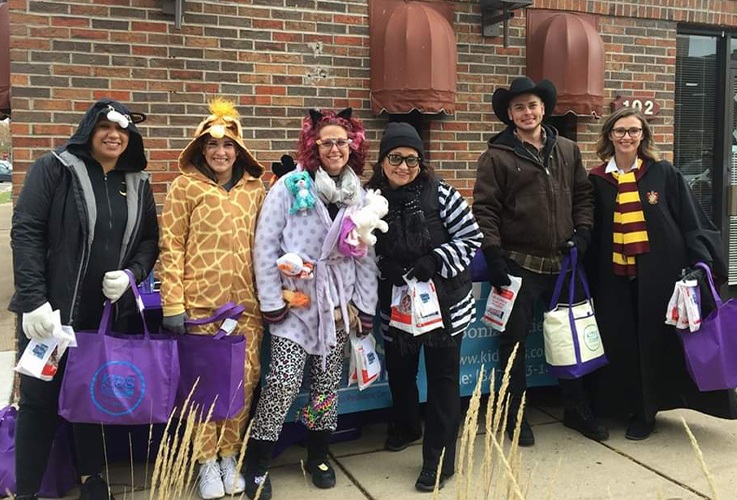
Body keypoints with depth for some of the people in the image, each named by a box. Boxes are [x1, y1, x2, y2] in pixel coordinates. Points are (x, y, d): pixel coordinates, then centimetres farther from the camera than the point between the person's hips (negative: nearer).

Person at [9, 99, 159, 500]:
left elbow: (150, 241, 12)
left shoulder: (137, 184, 9)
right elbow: (25, 232, -10)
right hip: (51, 309, -3)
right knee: (39, 398, 5)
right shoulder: (53, 169, -4)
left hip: (112, 314, 4)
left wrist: (132, 274, -9)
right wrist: (33, 299, -18)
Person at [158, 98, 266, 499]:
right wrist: (172, 304, -8)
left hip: (248, 302, 3)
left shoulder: (255, 188, 9)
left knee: (244, 379, 5)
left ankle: (229, 455, 23)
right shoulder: (185, 186, 1)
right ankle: (207, 462, 20)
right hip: (202, 302, -3)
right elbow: (171, 247, -2)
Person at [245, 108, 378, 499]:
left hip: (338, 304, 5)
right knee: (284, 380, -10)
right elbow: (265, 245, -9)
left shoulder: (360, 195, 6)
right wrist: (271, 302, -11)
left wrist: (366, 307, 4)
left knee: (328, 380, 12)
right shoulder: (290, 187, -8)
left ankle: (318, 455, 31)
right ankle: (256, 463, 9)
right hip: (295, 303, -4)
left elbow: (367, 255, 8)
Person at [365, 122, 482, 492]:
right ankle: (405, 427, 49)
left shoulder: (439, 193, -12)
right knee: (399, 370, 19)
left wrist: (434, 262, -20)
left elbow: (471, 237, -10)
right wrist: (385, 268, -13)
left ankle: (439, 458, 18)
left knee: (442, 376, 5)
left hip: (445, 301, -3)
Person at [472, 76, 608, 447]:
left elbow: (583, 195, 15)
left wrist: (583, 233, 1)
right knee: (514, 339, 4)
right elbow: (484, 209, -8)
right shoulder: (497, 156, -5)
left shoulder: (567, 150, 9)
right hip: (519, 263, -4)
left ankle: (576, 409, 32)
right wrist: (494, 256, -14)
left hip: (564, 262, 5)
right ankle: (515, 415, 20)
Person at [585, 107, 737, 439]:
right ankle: (630, 407, 24)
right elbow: (590, 233, 6)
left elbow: (691, 220, 0)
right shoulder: (597, 180, 4)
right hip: (615, 278, 1)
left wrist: (700, 263, -10)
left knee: (657, 341, 4)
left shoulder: (664, 174, 1)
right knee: (622, 345, 4)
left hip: (660, 274, -1)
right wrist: (590, 277, 1)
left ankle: (646, 411, 23)